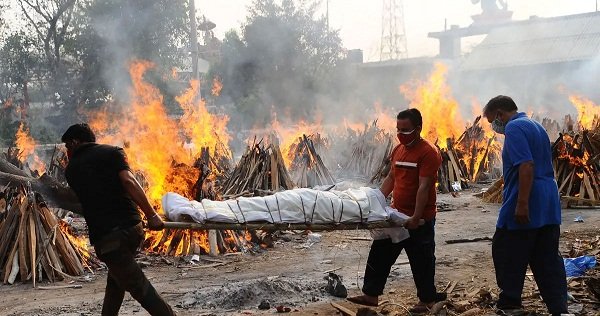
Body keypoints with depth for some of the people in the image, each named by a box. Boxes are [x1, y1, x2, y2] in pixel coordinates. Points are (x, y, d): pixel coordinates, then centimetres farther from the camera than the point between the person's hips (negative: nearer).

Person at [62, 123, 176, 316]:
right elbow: (128, 181, -5)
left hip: (106, 237, -2)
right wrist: (151, 215, -8)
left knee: (139, 287, -2)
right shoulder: (112, 152, 11)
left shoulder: (71, 169, 15)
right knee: (116, 279, 22)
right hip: (131, 227, 2)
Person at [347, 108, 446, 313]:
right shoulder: (398, 150, 9)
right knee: (379, 254, 9)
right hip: (396, 214, 8)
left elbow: (424, 186, -22)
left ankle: (427, 300, 19)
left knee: (421, 261, 5)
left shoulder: (428, 152, -17)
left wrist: (416, 217, -26)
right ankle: (371, 294, 17)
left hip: (420, 219, -8)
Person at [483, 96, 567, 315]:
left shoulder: (514, 128, -12)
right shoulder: (536, 126, 18)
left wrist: (522, 204, -25)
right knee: (548, 261, 9)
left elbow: (526, 166, -24)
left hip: (525, 209, -9)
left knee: (508, 257, 4)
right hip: (549, 207, 9)